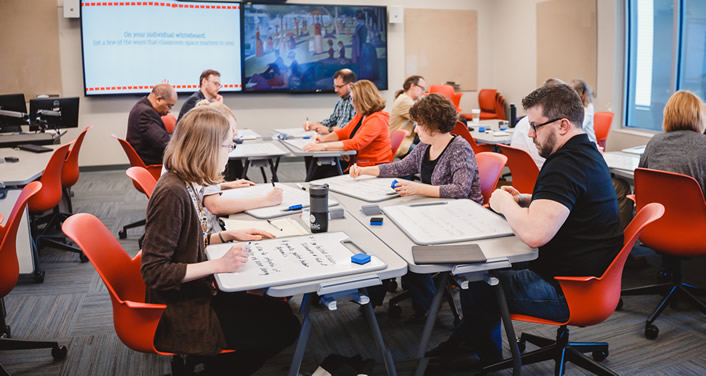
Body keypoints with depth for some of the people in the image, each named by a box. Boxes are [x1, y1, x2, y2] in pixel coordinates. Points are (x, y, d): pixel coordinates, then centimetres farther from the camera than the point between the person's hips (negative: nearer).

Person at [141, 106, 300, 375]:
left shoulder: (184, 184, 1)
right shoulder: (172, 193, -26)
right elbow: (154, 271, -25)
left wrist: (229, 235, 6)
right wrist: (219, 265, -26)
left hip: (194, 294, 9)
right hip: (179, 315, -9)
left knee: (279, 312, 10)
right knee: (284, 327, -4)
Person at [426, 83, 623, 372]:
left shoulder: (565, 165, -28)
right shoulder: (585, 152, 7)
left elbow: (534, 234, -38)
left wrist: (505, 203, -17)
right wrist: (522, 201, 4)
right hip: (586, 272, 11)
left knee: (475, 280, 3)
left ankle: (485, 355, 31)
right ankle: (465, 342, 31)